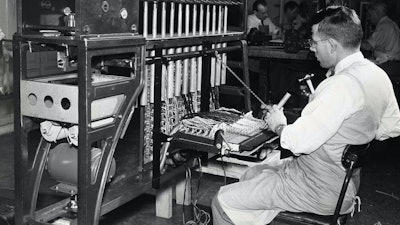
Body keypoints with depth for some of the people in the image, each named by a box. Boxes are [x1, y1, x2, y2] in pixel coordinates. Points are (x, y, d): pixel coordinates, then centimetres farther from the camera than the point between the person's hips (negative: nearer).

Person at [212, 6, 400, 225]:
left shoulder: (342, 86, -29)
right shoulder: (378, 75, 1)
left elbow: (299, 142, -30)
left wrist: (279, 126, -9)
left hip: (318, 191, -10)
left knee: (223, 202, -4)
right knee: (251, 174, 25)